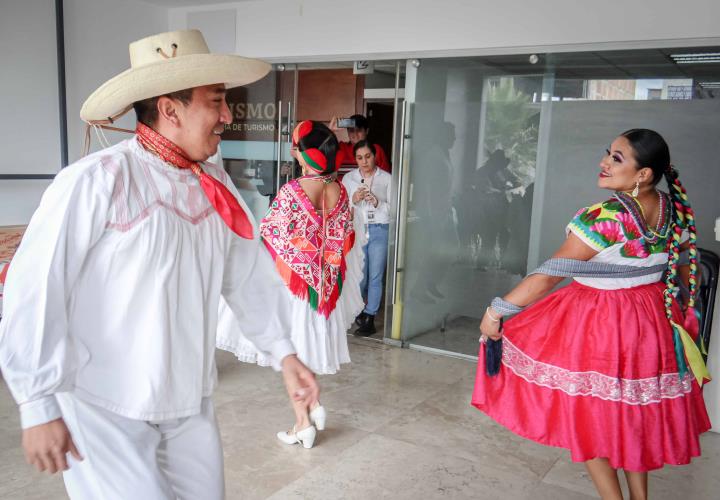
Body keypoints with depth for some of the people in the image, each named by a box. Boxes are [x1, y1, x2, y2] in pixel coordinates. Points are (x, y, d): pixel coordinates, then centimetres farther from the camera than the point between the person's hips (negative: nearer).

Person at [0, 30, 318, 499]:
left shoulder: (215, 185, 2)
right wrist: (40, 406, -14)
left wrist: (284, 352, 8)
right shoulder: (96, 182, -19)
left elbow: (250, 275, 8)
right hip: (107, 411, -6)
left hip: (191, 405, 7)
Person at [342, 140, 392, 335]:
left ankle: (369, 318, 8)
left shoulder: (386, 179, 3)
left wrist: (378, 203, -17)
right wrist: (354, 200, -12)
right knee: (359, 276, 4)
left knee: (375, 276, -1)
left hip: (379, 231, -1)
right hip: (356, 230, 1)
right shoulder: (348, 178, 8)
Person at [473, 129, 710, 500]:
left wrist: (496, 311, -15)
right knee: (634, 410, 22)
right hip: (654, 322, 7)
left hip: (597, 326, -7)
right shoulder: (676, 210, -3)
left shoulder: (605, 218, -25)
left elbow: (547, 277, -24)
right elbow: (684, 269, 12)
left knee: (589, 413, 11)